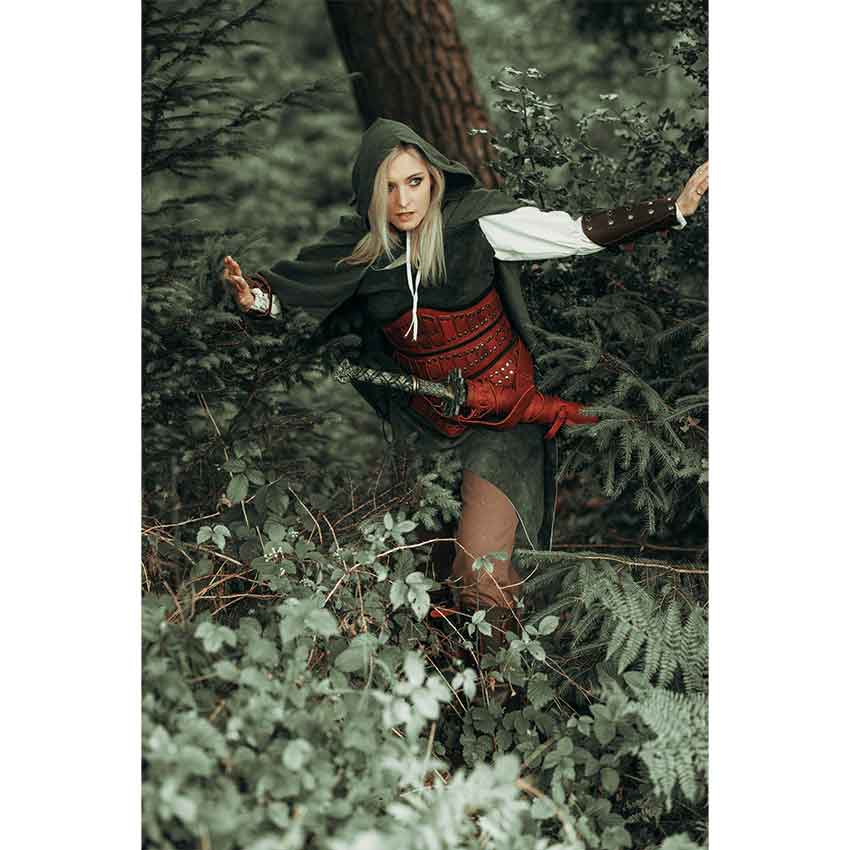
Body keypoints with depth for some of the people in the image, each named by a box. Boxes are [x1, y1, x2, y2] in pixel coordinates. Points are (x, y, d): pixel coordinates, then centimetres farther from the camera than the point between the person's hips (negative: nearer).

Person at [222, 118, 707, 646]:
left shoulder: (476, 221, -11)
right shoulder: (357, 249, -3)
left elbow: (580, 233, -10)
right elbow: (290, 289, 9)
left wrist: (679, 208, -15)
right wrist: (254, 297, -14)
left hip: (502, 414, -3)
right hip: (425, 419, 4)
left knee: (483, 583, -15)